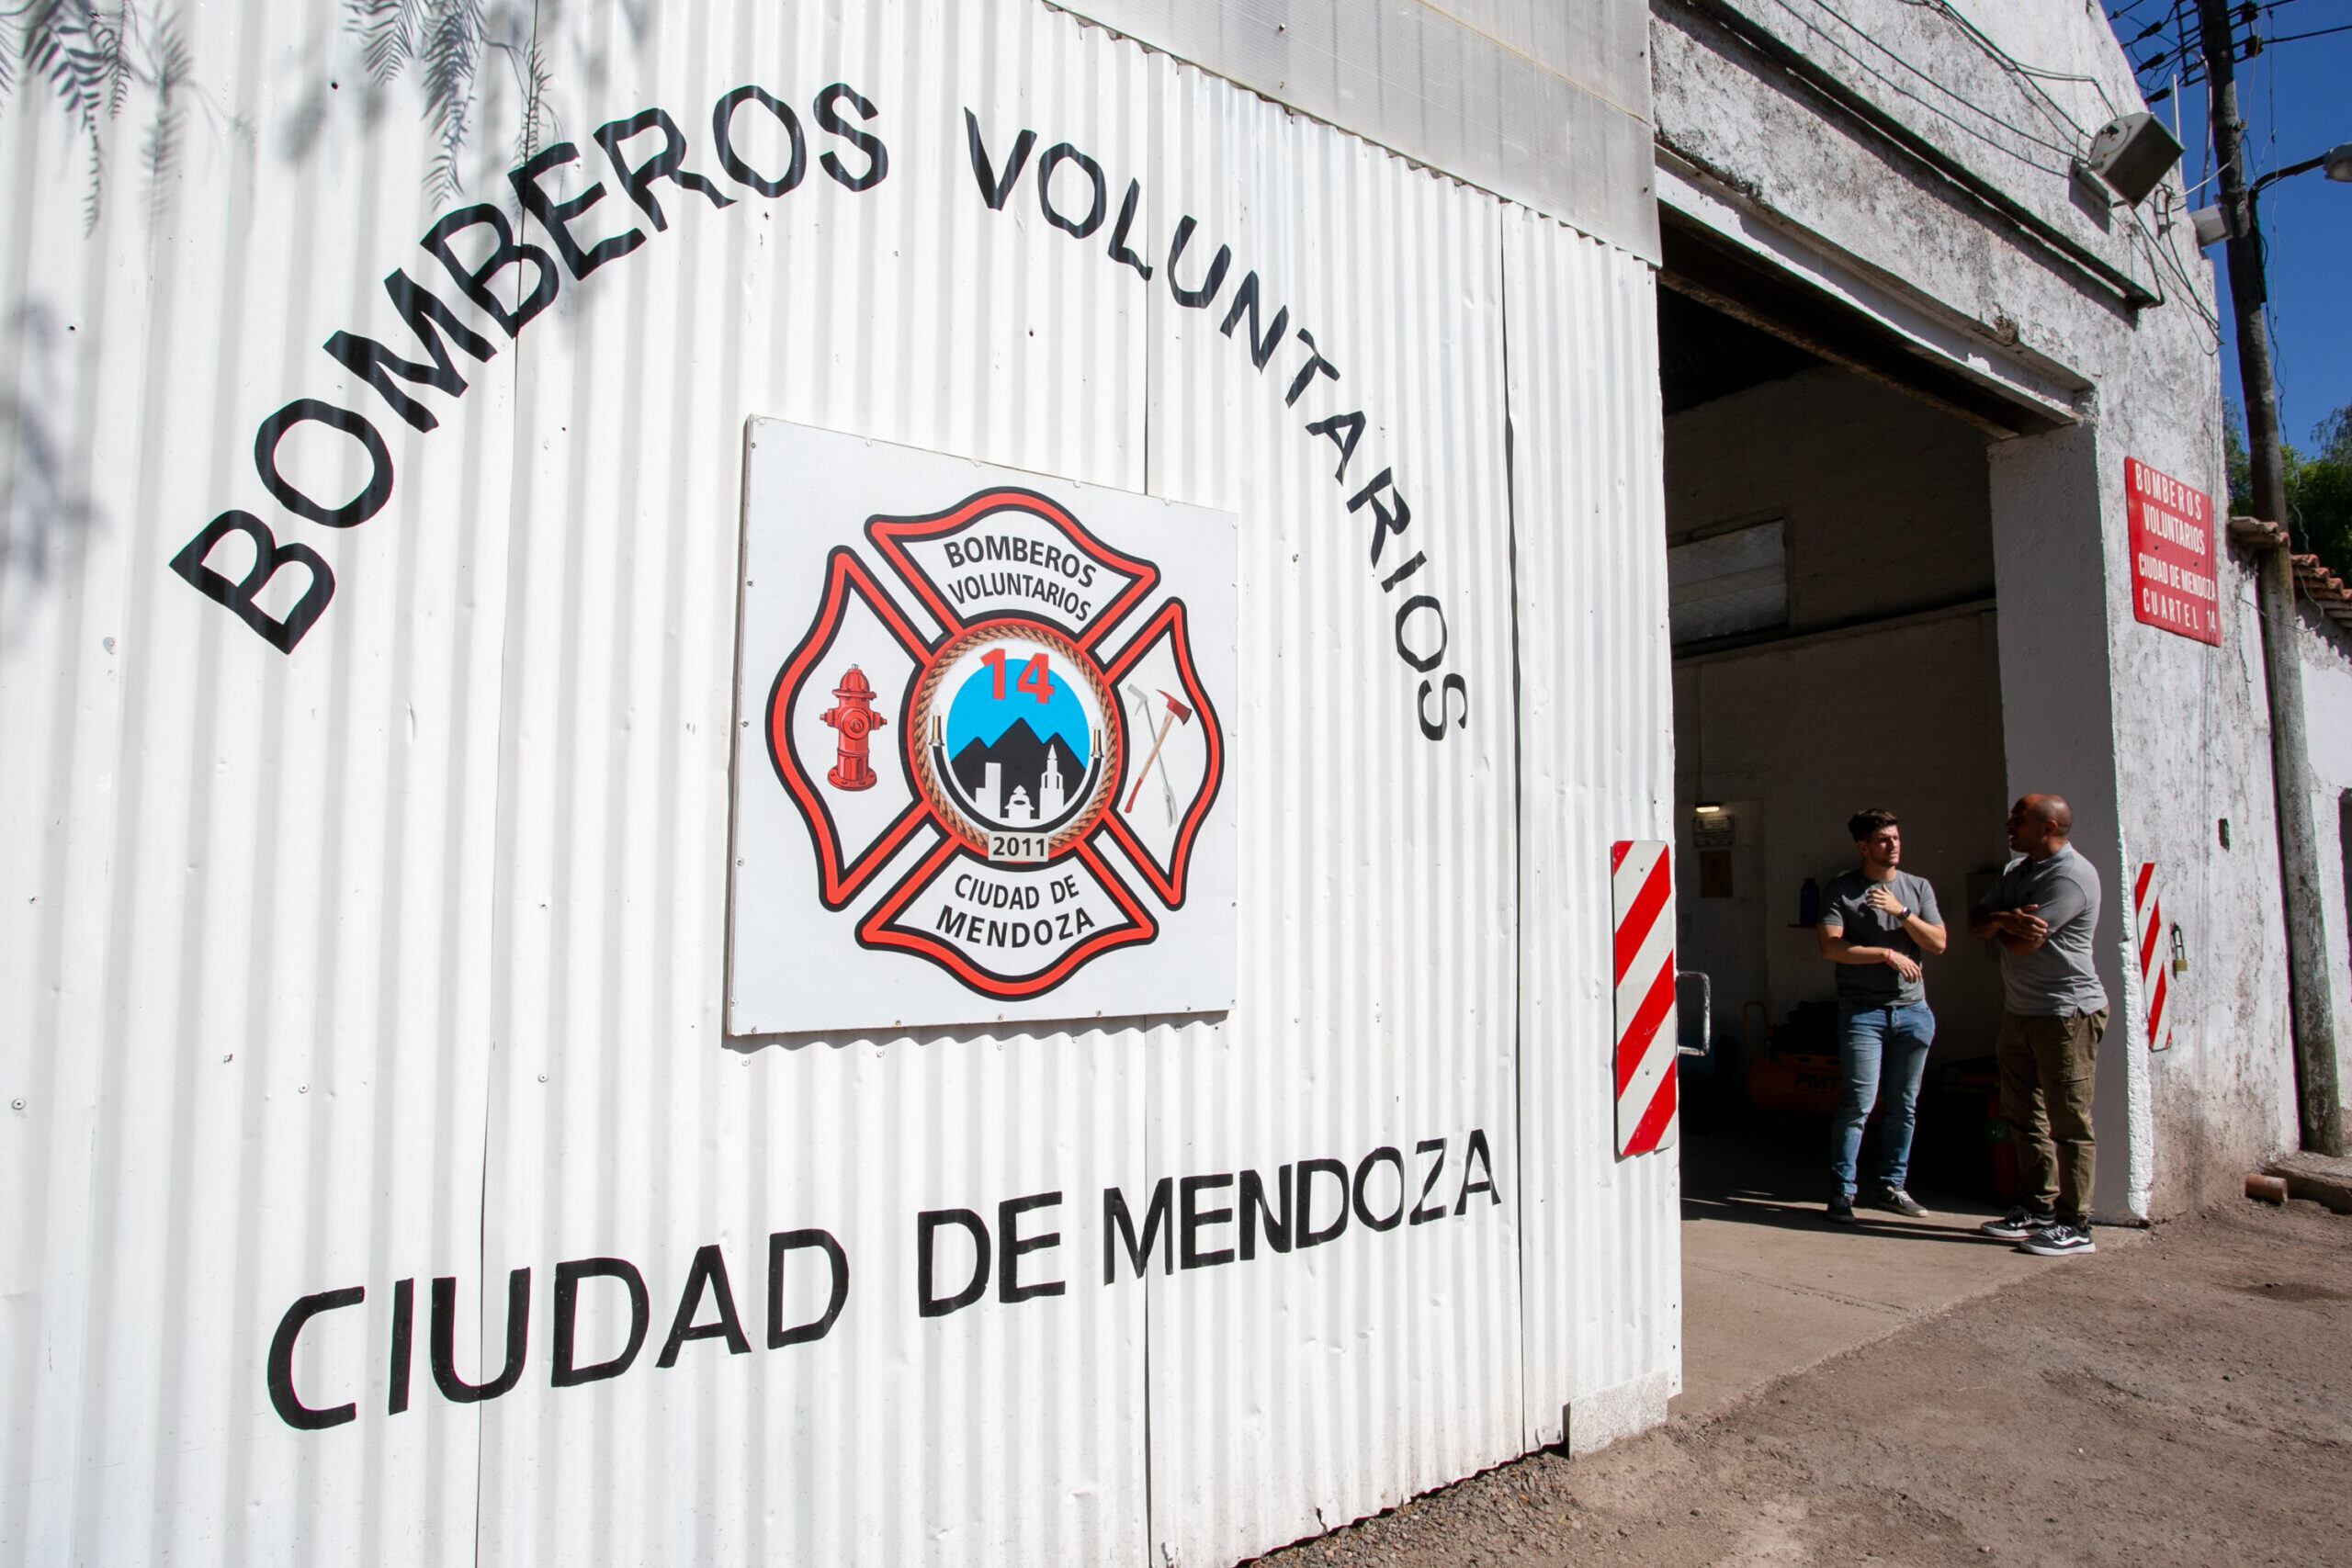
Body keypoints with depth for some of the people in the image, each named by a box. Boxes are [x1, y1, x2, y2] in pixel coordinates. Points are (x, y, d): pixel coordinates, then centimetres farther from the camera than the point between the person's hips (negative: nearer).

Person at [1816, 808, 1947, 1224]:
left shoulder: (1918, 888, 11)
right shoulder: (1840, 890, -1)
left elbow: (1938, 944, 1)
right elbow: (1830, 947, -11)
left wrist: (1900, 912, -11)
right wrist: (1887, 954, -12)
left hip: (1912, 1009, 4)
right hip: (1862, 1011, -4)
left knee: (1903, 1105, 8)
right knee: (1859, 1101, -9)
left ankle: (1891, 1186, 21)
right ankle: (1842, 1190, -1)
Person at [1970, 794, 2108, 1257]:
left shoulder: (2071, 876, -16)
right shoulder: (2017, 871, 14)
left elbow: (2022, 942, -22)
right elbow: (1976, 924, 6)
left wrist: (2000, 924, 0)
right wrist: (2006, 919, -15)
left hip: (2067, 1014, -9)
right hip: (2019, 1011, 9)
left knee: (2068, 1122, -3)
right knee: (2024, 1115, 14)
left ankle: (2075, 1225, 3)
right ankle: (2039, 1208, 24)